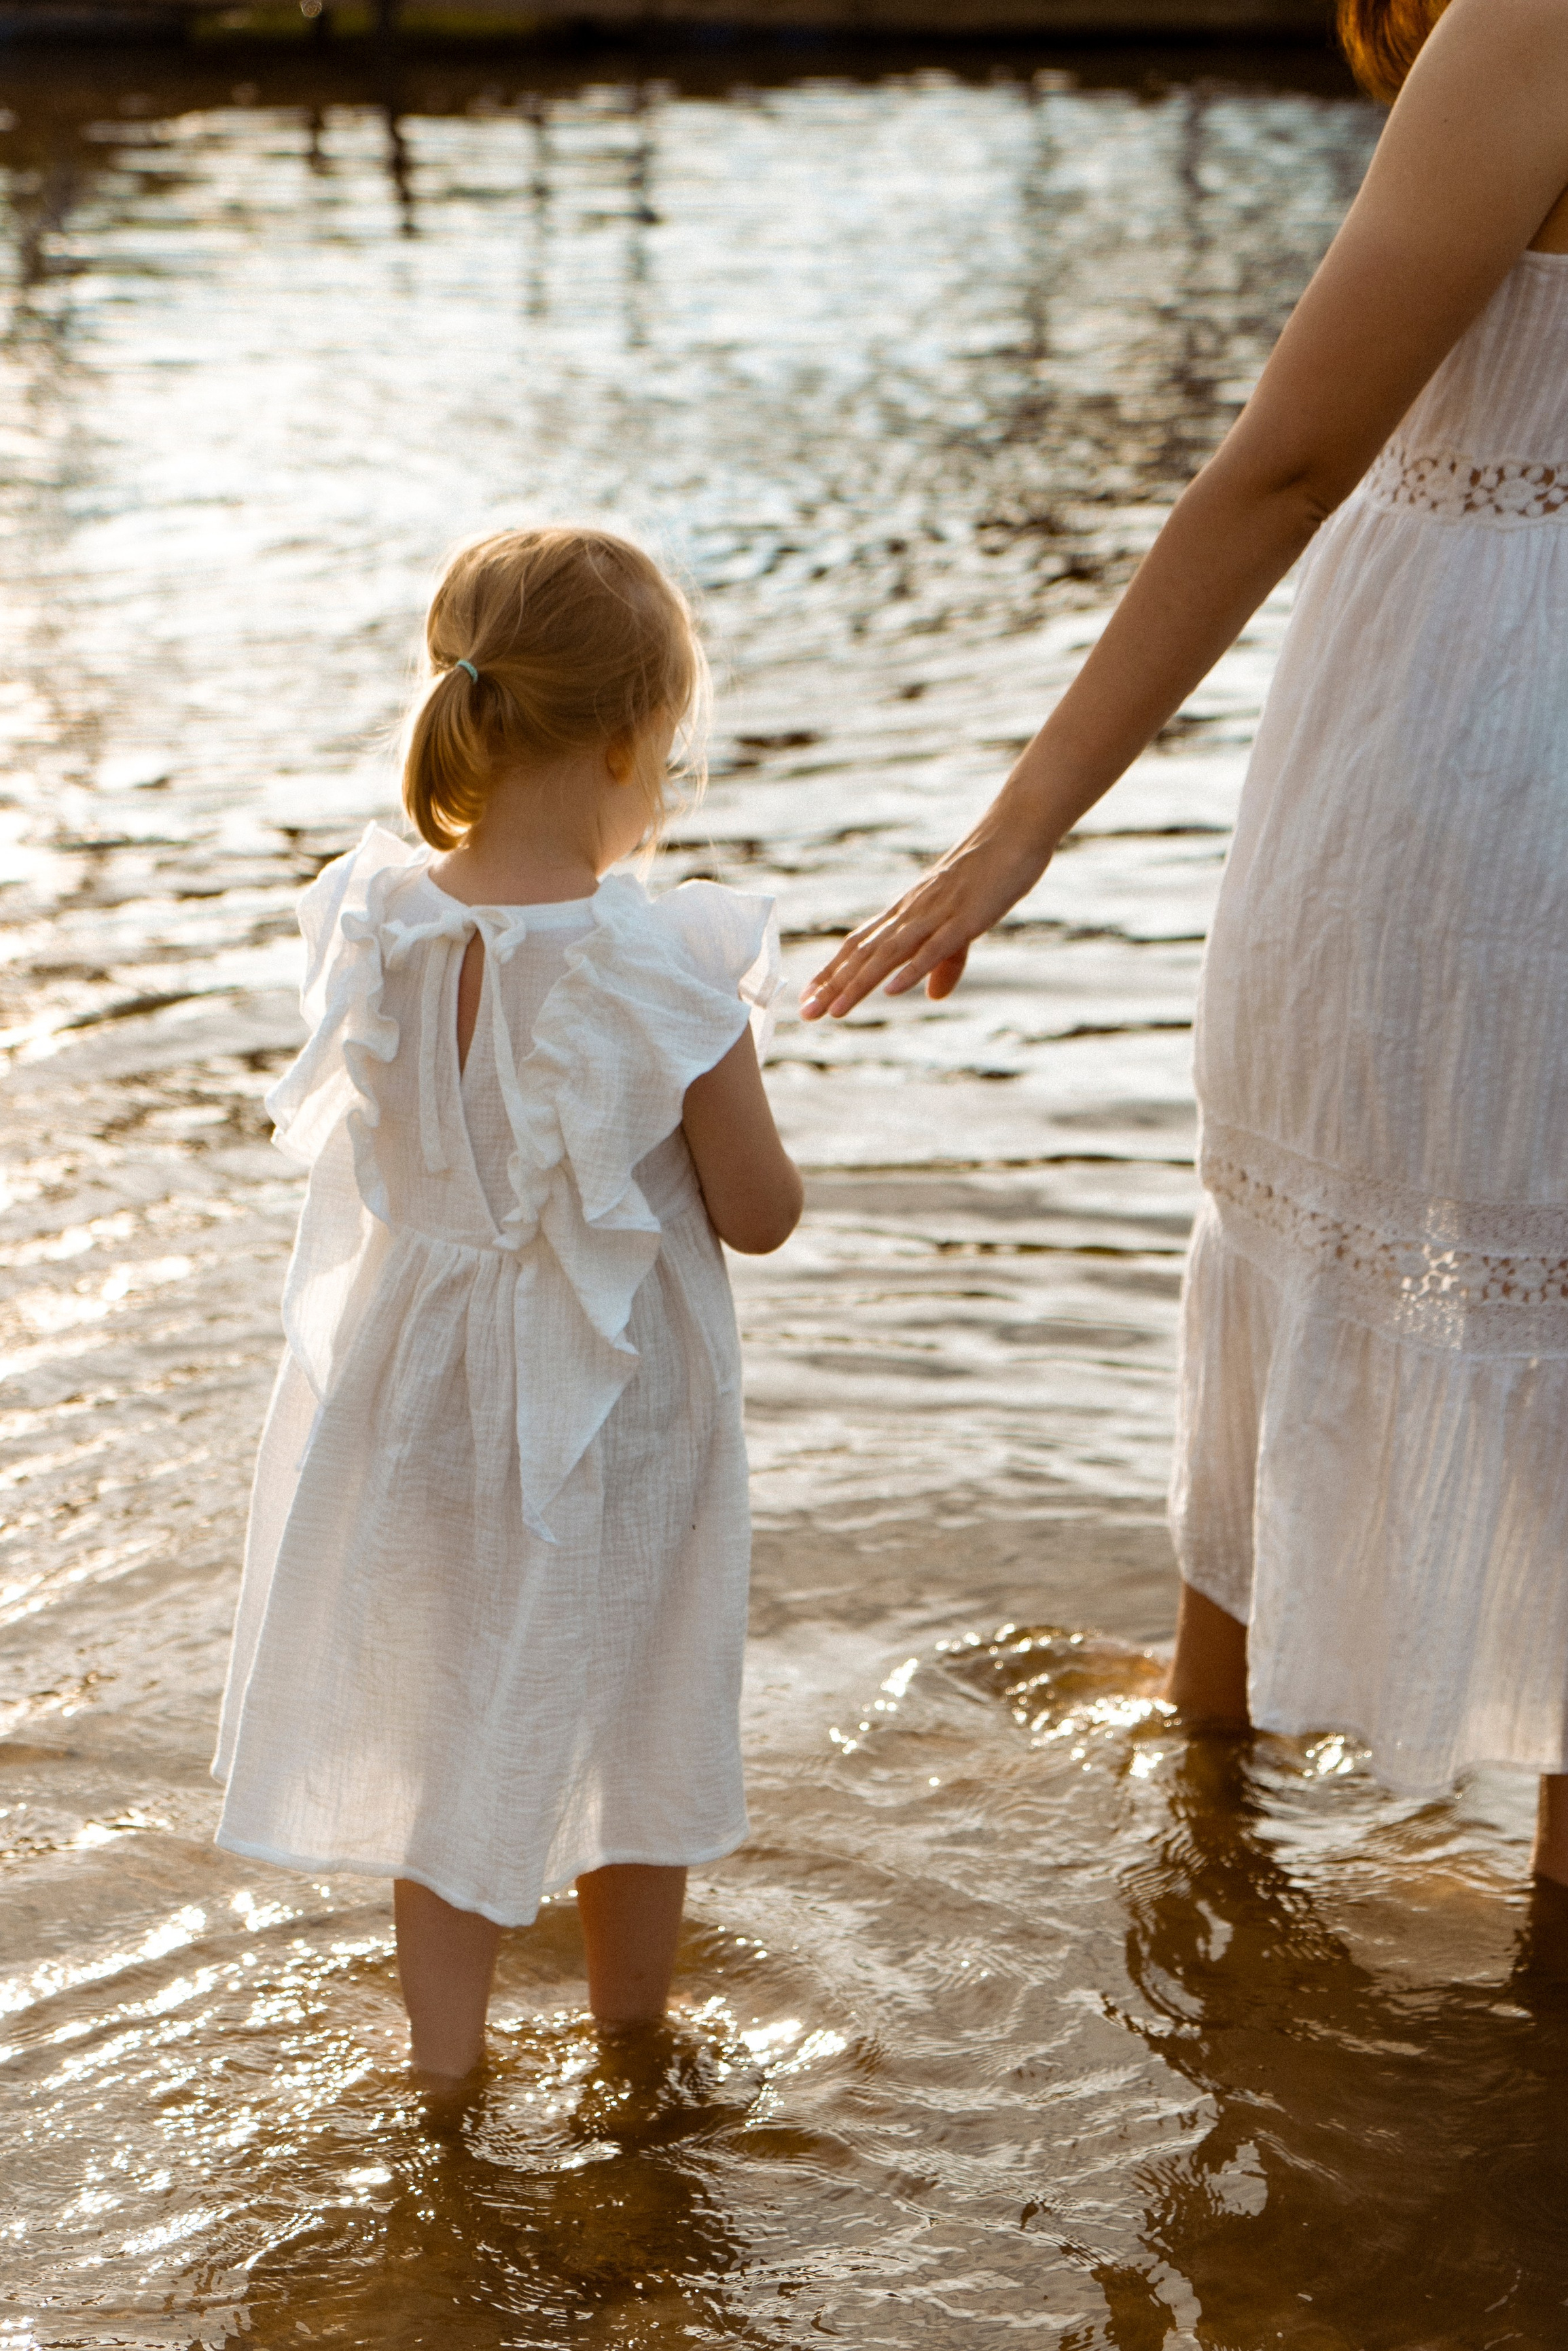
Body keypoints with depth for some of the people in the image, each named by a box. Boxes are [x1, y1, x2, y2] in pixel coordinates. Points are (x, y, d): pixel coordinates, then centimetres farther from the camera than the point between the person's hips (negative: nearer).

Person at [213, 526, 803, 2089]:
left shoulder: (372, 920, -13)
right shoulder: (669, 978, -25)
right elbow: (759, 1215, -15)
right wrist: (752, 1128, 3)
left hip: (417, 1384, 3)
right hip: (613, 1403, -3)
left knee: (448, 1716, 21)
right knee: (630, 1716, 20)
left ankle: (444, 2047, 32)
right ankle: (631, 2031, 39)